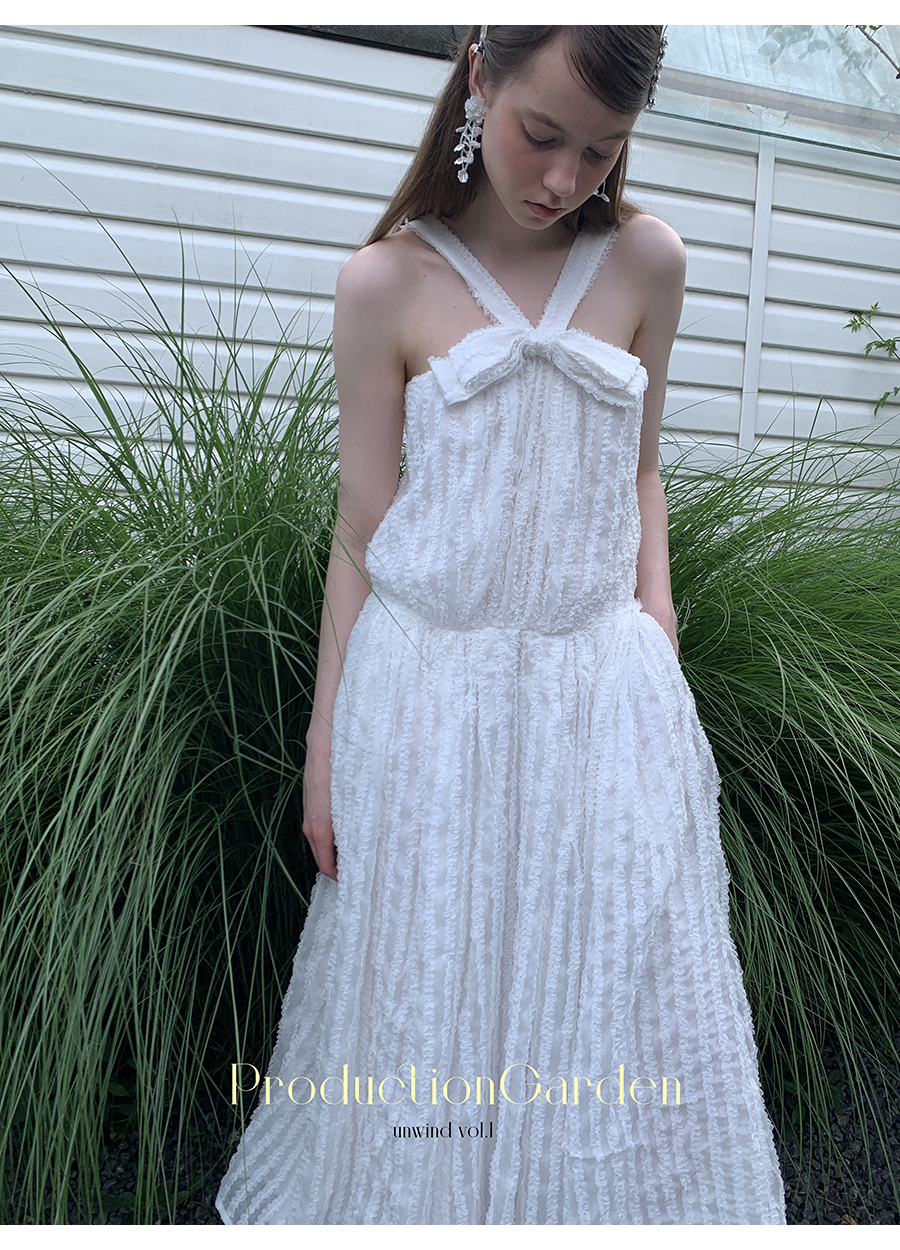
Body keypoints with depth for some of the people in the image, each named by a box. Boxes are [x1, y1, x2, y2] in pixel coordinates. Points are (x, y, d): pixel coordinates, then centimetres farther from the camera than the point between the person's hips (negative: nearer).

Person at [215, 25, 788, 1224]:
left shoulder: (648, 261, 5)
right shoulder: (387, 281, -2)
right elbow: (362, 530, 0)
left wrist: (659, 648, 3)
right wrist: (326, 746, 1)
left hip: (604, 694, 2)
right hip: (430, 693, -1)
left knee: (619, 998, 8)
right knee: (427, 1002, 11)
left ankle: (621, 1207, 34)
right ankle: (428, 1207, 37)